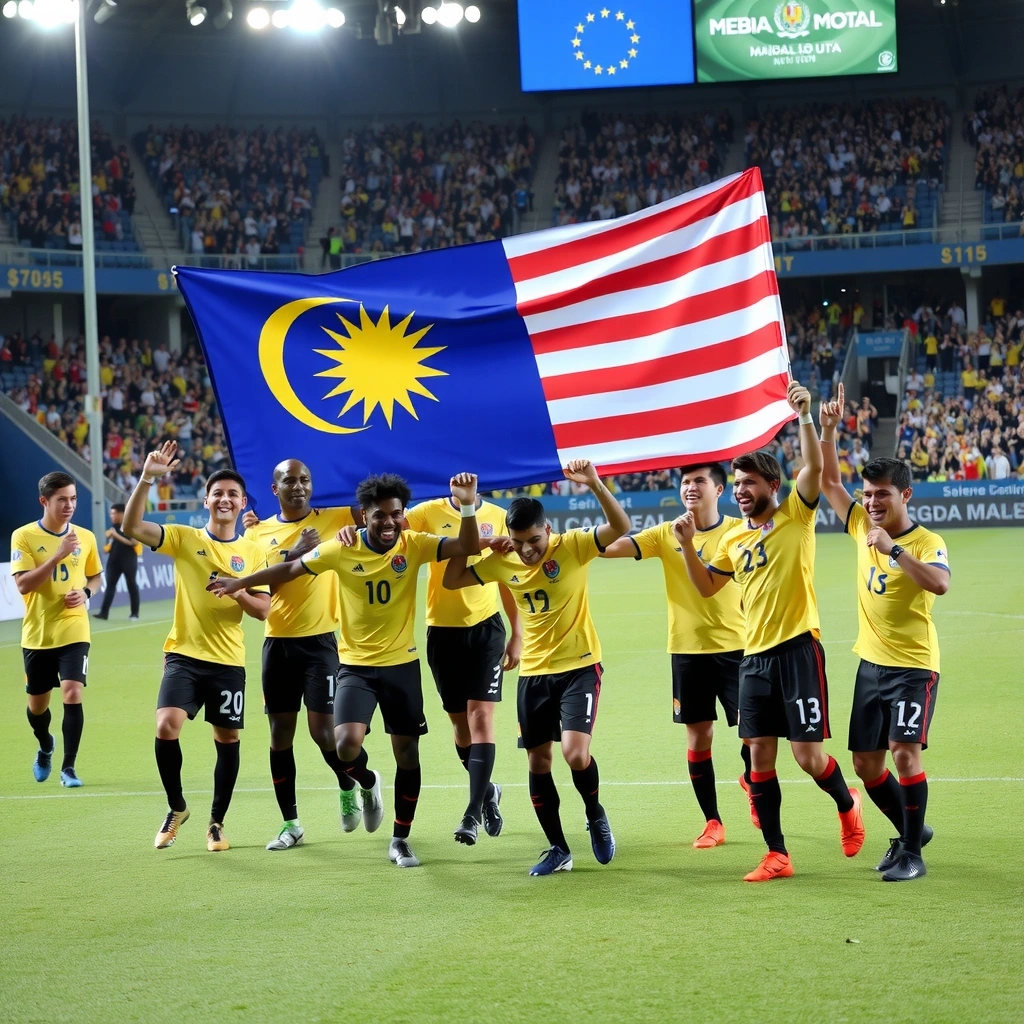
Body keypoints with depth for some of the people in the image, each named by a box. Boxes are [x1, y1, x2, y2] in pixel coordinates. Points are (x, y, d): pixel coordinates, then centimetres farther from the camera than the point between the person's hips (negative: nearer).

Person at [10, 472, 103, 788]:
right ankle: (45, 747, 45)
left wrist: (85, 593, -6)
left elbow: (95, 576, 16)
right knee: (37, 703, 12)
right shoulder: (23, 536, -9)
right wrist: (58, 555, -26)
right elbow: (23, 585, -18)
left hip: (73, 631, 0)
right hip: (37, 634, 0)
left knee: (73, 694, -17)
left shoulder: (85, 537, 1)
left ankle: (68, 767, -7)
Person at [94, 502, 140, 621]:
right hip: (115, 560, 6)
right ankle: (104, 612, -6)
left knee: (132, 585, 3)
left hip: (129, 560, -6)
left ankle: (135, 614, 10)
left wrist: (117, 536, -23)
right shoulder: (114, 526, 10)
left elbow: (134, 543, -21)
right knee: (110, 584, -1)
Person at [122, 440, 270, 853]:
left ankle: (217, 823, 23)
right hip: (184, 655, -2)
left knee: (227, 740, 7)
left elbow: (263, 610, 3)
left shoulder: (252, 552, 4)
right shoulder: (184, 538, 0)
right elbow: (131, 527, -14)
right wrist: (146, 479, -24)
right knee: (167, 726, -18)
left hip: (228, 661, 2)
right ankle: (176, 808, 4)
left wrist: (237, 591, -17)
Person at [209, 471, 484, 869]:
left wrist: (467, 507, -33)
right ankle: (367, 783, 18)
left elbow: (468, 547, -18)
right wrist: (240, 583, 8)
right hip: (356, 665, -1)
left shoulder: (414, 545, -8)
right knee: (347, 744, -20)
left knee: (408, 754, 5)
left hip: (402, 665, 1)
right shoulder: (342, 550, -9)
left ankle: (400, 840, 22)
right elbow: (291, 569, 4)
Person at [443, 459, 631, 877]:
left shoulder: (572, 546, -13)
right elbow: (452, 581, 8)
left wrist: (595, 485, -40)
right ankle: (558, 849, 22)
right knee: (538, 763, 8)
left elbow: (620, 527, -27)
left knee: (575, 753, -20)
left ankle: (595, 816, 10)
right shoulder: (503, 563, 0)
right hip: (533, 673, 5)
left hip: (579, 666, -5)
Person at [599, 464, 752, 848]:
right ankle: (712, 822, 17)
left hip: (733, 646, -1)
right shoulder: (666, 535, 0)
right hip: (686, 650, 1)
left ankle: (750, 779, 30)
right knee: (698, 737, 6)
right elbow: (609, 547, -9)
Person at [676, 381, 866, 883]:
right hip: (755, 655, 6)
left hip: (797, 648, -6)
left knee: (807, 755, -7)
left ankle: (847, 804, 25)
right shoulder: (734, 539, 15)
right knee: (760, 756, 3)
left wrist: (804, 416, -25)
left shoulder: (795, 516, -1)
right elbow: (706, 586, 24)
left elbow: (814, 466, -17)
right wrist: (687, 545, 10)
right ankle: (776, 855, 9)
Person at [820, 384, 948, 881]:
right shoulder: (863, 527, 4)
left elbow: (940, 583, -34)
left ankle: (912, 853, -6)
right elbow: (829, 481, 10)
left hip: (913, 665, -7)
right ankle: (910, 830, 29)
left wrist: (894, 550, -36)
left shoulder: (926, 541, -14)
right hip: (871, 663, 7)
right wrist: (828, 430, -2)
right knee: (865, 762, 10)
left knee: (904, 751, -16)